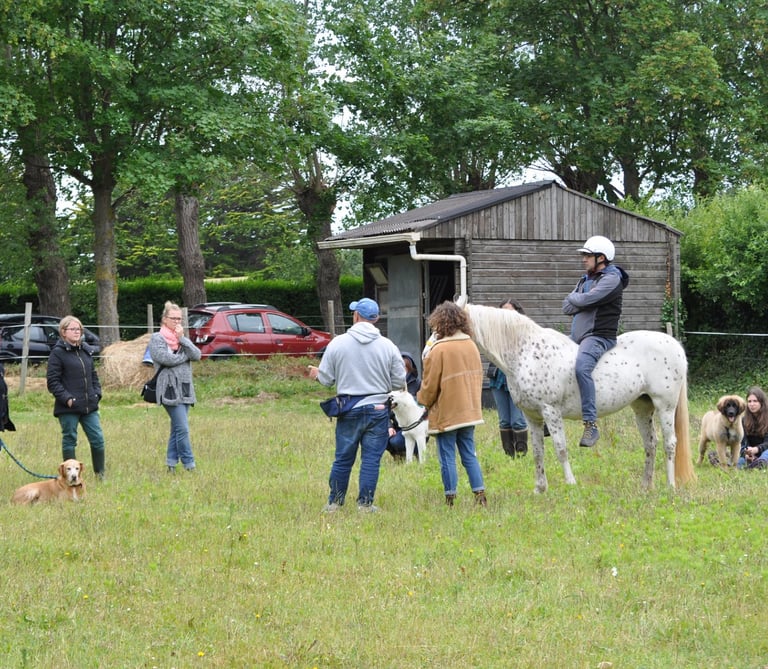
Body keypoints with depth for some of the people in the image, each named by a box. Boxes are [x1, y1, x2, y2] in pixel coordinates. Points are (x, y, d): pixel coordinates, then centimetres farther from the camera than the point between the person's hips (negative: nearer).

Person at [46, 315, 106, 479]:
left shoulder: (86, 350, 12)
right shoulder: (58, 352, -7)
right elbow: (52, 381, -9)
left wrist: (97, 393, 7)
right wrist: (66, 398, -17)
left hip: (89, 406, 5)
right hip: (68, 408, -5)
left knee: (98, 440, 4)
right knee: (69, 441, 4)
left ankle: (101, 474, 16)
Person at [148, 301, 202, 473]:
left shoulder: (183, 337, 16)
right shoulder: (157, 339, -1)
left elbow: (197, 355, 1)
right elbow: (164, 358, -16)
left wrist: (182, 339, -7)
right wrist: (186, 356, -3)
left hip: (185, 389, 6)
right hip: (170, 389, -6)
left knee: (177, 428, 10)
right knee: (182, 429, -12)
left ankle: (171, 463, 16)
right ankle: (189, 465, -10)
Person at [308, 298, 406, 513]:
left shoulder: (337, 343, -5)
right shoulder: (388, 346, -5)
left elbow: (326, 378, 1)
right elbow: (399, 382, 0)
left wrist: (316, 374, 24)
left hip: (349, 410, 1)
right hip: (378, 409, -1)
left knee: (343, 458, 11)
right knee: (371, 459, 4)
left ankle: (334, 502, 18)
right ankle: (365, 503, 5)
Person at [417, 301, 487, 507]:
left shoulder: (438, 350, -17)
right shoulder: (471, 346, 3)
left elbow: (430, 384, -12)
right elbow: (478, 376, 12)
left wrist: (423, 401, 7)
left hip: (446, 413, -6)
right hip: (470, 411, 6)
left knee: (447, 458, 2)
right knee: (469, 455, 12)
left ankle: (450, 499, 5)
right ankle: (480, 494, 7)